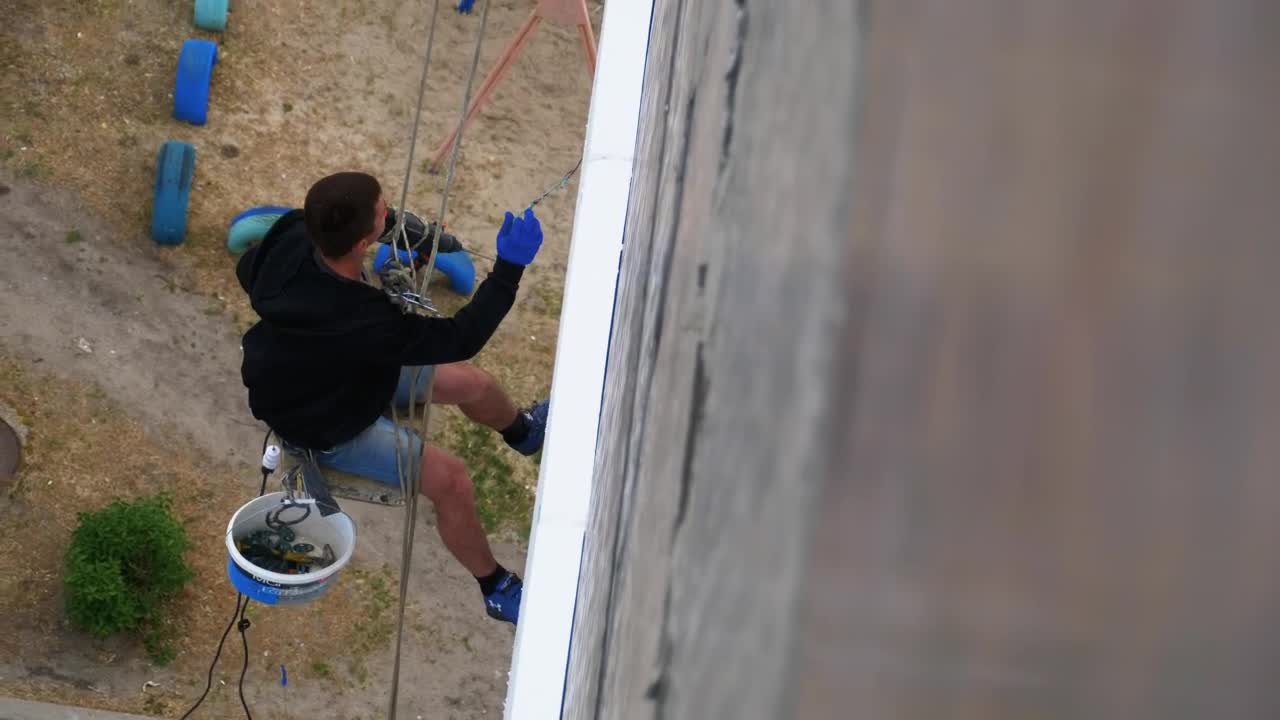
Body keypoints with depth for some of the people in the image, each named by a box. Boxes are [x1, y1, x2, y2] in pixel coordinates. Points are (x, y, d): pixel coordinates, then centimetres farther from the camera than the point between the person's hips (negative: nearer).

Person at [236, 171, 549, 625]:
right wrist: (510, 267, -35)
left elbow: (248, 273, -1)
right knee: (451, 481, -13)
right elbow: (460, 339, -35)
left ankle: (525, 433, 50)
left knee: (473, 384, 15)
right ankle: (497, 590, 12)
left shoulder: (293, 241, -27)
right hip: (326, 428, -8)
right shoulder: (360, 325, -48)